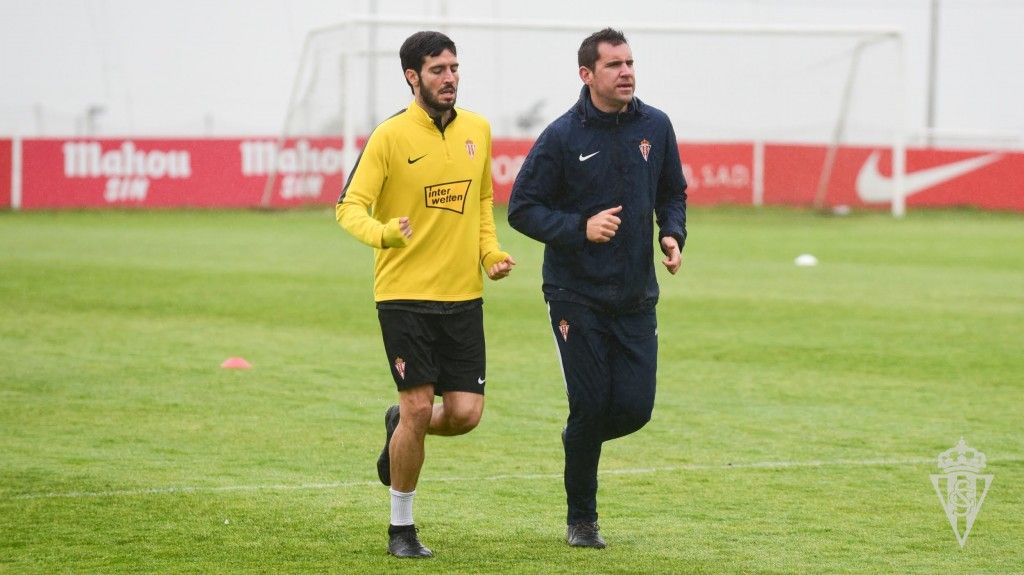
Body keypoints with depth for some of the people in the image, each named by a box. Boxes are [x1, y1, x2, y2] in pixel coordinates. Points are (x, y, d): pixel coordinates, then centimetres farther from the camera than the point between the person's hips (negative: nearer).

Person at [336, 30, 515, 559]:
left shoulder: (477, 130, 8)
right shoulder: (391, 135, -8)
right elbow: (350, 206, -12)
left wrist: (490, 251, 6)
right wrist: (381, 233, -33)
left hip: (463, 296, 5)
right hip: (404, 294, -5)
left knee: (465, 413, -3)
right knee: (418, 406, -9)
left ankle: (399, 427, 32)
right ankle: (401, 529, 8)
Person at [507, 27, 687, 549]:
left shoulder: (655, 127, 3)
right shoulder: (562, 136, -10)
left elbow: (672, 192, 17)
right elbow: (522, 208, -7)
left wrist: (672, 234, -3)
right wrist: (581, 228, -20)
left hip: (636, 297, 4)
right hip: (576, 296, -4)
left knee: (635, 407, -3)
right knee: (590, 407, -2)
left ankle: (580, 441, 32)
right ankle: (581, 520, 16)